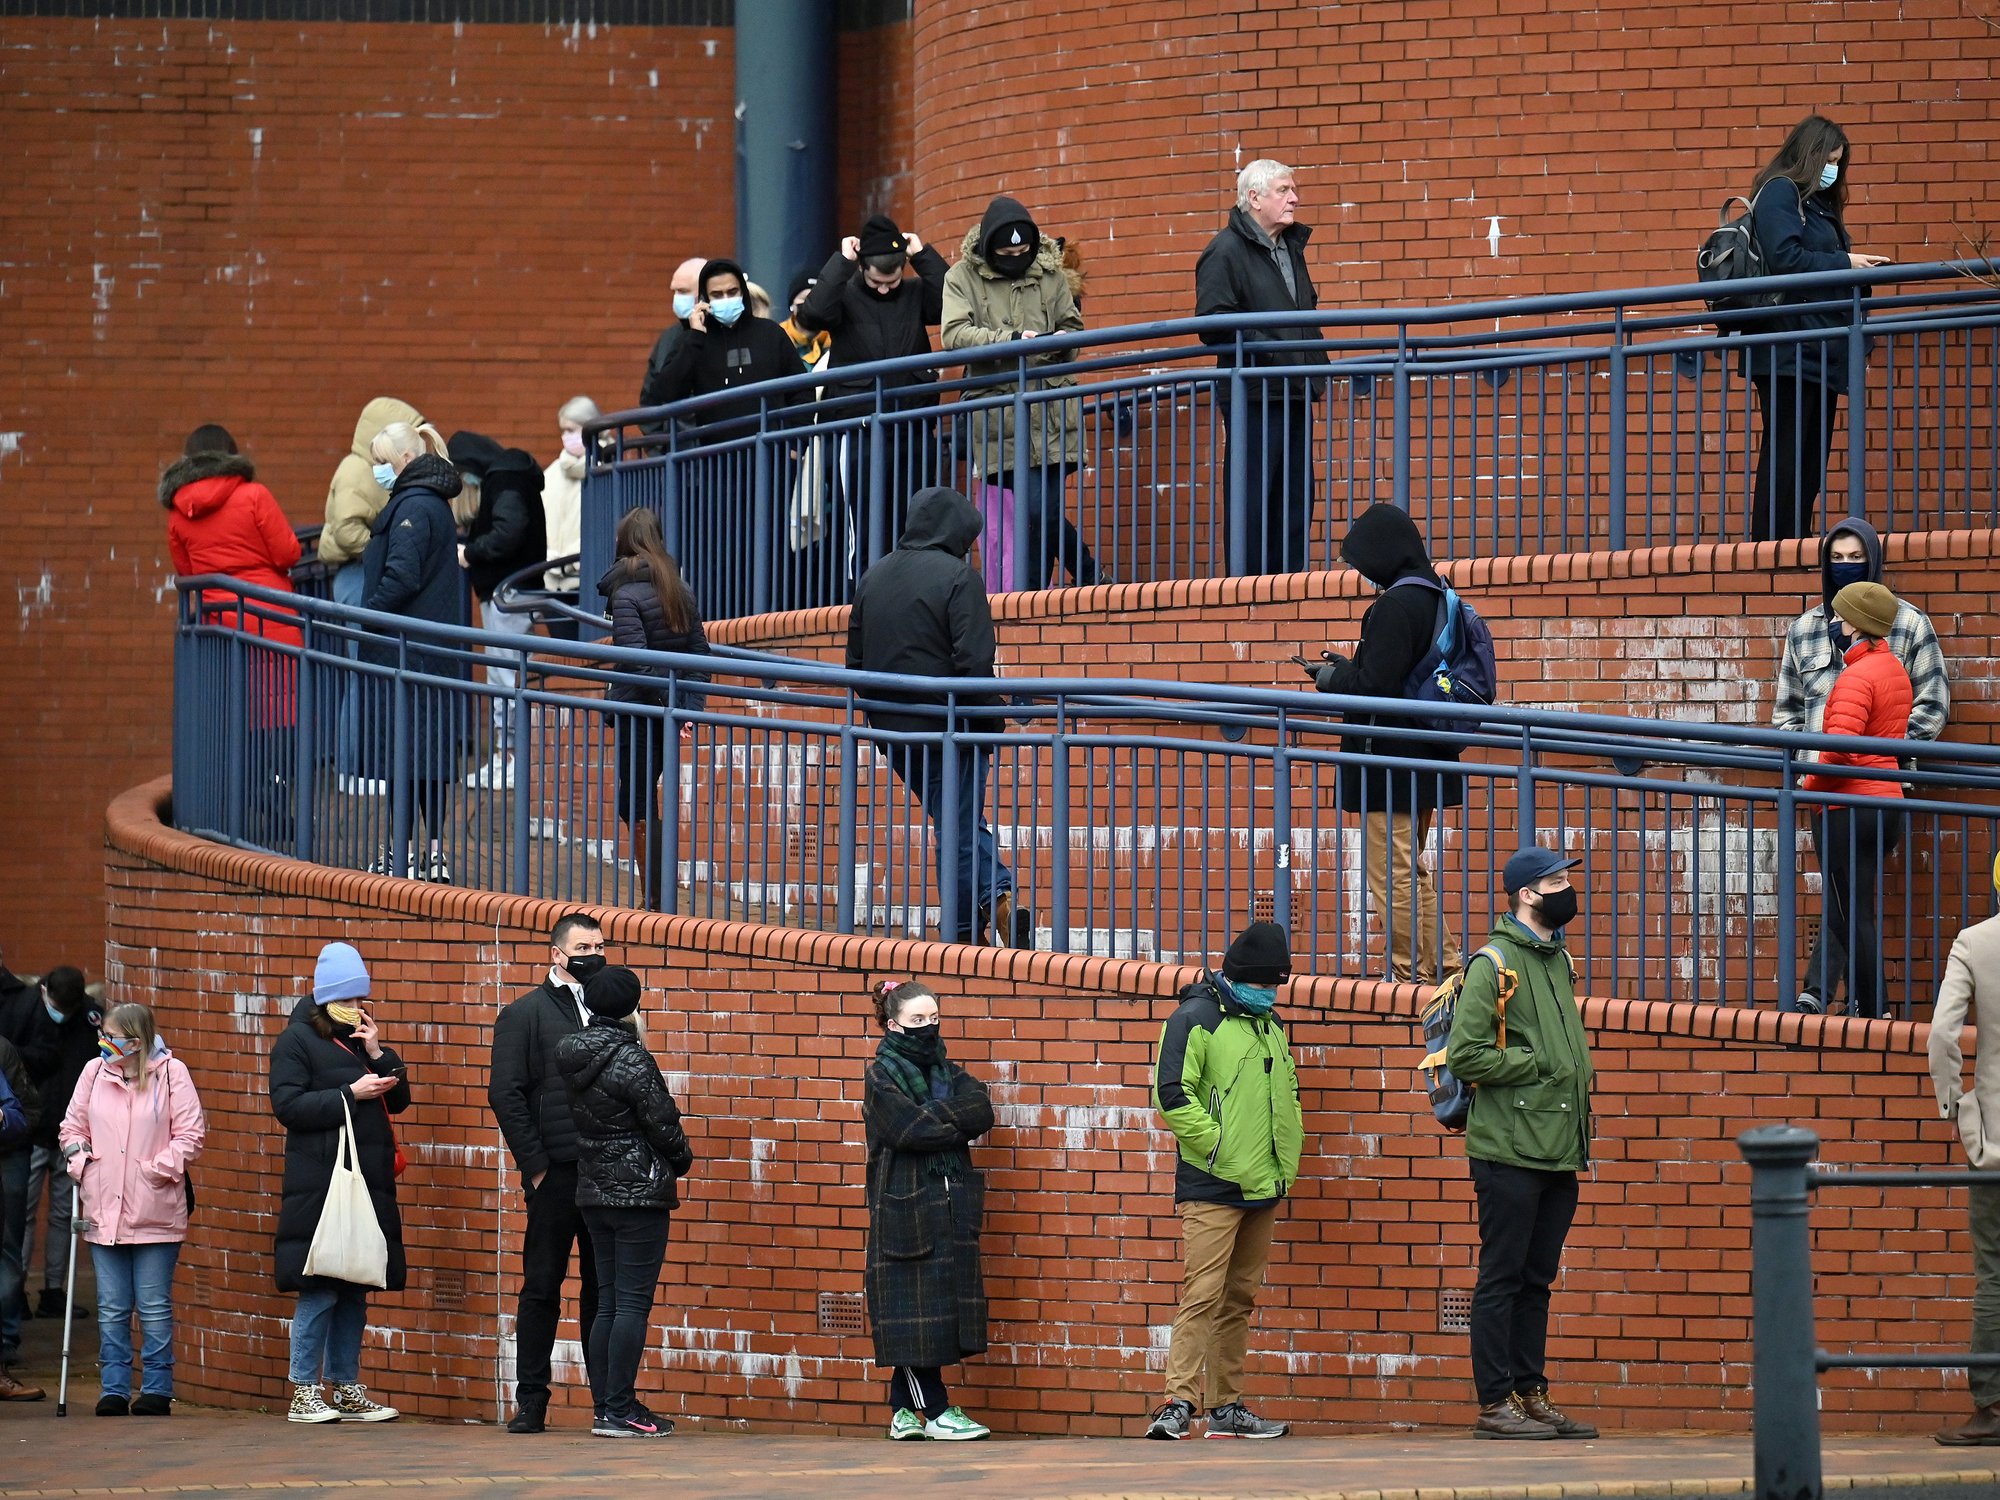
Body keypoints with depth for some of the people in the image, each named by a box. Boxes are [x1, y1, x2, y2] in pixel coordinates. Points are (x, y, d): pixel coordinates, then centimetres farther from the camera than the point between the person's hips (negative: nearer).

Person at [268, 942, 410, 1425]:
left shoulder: (362, 1038, 18)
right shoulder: (297, 1041, -1)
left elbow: (399, 1099, 15)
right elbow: (288, 1105, -12)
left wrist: (378, 1055, 0)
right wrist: (350, 1094, -15)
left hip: (368, 1183, 7)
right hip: (319, 1183, -7)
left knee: (355, 1289, 9)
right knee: (319, 1290, -9)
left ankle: (346, 1389, 15)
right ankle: (304, 1394, -5)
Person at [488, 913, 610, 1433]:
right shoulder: (525, 1015, 3)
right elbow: (505, 1094, -4)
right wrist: (535, 1165, -9)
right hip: (556, 1175, -4)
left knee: (603, 1288, 5)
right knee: (542, 1287, 1)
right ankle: (530, 1399, 6)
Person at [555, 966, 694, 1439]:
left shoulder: (570, 1056, 5)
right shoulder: (631, 1060, -16)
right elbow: (663, 1124, -11)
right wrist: (681, 1161, 7)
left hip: (593, 1193, 7)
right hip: (640, 1192, -7)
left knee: (607, 1302, 11)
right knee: (633, 1302, -5)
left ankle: (605, 1407, 12)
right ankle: (619, 1412, -6)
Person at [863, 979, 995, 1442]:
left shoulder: (945, 1070, 16)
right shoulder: (882, 1076, -3)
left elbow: (981, 1109, 0)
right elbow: (911, 1130, -17)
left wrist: (936, 1115, -13)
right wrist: (958, 1121, -5)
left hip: (950, 1208, 6)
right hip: (905, 1208, -6)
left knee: (945, 1309, 5)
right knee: (914, 1311, -5)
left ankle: (904, 1411, 11)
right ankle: (936, 1411, -3)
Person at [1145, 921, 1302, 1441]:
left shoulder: (1269, 1023, 18)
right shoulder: (1196, 1020, -6)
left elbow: (1287, 1091, 29)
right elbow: (1172, 1095, -15)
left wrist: (1286, 1155, 16)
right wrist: (1219, 1146, -15)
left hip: (1263, 1186, 8)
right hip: (1212, 1187, -8)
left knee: (1239, 1298, 10)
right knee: (1203, 1293, -14)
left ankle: (1227, 1406, 14)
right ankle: (1179, 1402, -17)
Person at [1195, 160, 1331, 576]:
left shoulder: (1291, 247, 19)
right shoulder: (1226, 251, -7)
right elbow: (1213, 323, -16)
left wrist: (1316, 361, 15)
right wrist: (1266, 347, -20)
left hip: (1294, 391, 8)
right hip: (1253, 396, -8)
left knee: (1295, 498, 7)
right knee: (1253, 496, -7)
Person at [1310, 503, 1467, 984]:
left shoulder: (1395, 606, -20)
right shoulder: (1436, 598, 9)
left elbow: (1377, 686, -24)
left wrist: (1334, 680, -5)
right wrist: (1347, 668, 16)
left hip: (1390, 762, -10)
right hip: (1426, 759, 10)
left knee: (1393, 876, -2)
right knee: (1413, 871, 19)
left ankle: (1409, 976, 0)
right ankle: (1446, 968, 19)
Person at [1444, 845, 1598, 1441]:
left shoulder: (1557, 960, 17)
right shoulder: (1495, 962, -9)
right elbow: (1465, 1054, -16)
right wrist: (1536, 1064, -13)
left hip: (1557, 1152, 8)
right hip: (1511, 1151, -8)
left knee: (1536, 1279, 11)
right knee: (1502, 1277, -4)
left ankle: (1532, 1396, 14)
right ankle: (1495, 1403, -3)